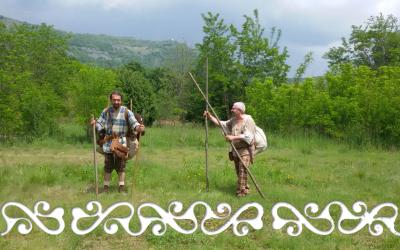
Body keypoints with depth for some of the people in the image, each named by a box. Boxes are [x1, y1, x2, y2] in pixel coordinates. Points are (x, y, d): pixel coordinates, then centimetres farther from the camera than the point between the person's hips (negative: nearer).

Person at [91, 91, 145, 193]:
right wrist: (95, 123, -17)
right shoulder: (106, 111, 3)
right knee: (108, 166, 7)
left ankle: (121, 186, 15)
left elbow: (133, 123, -14)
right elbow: (100, 124, 5)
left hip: (121, 143, -2)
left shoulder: (126, 112, -6)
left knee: (121, 165, 5)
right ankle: (106, 186, 17)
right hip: (108, 142, 2)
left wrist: (139, 128, -35)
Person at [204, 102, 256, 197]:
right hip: (236, 150, 8)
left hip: (246, 150, -8)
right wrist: (210, 117, 9)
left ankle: (241, 191, -15)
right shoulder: (233, 120, 10)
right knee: (238, 171, 11)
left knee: (243, 170, -16)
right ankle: (245, 188, 25)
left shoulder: (248, 120, -13)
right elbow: (222, 124, 17)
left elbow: (248, 136, -22)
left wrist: (233, 137, -25)